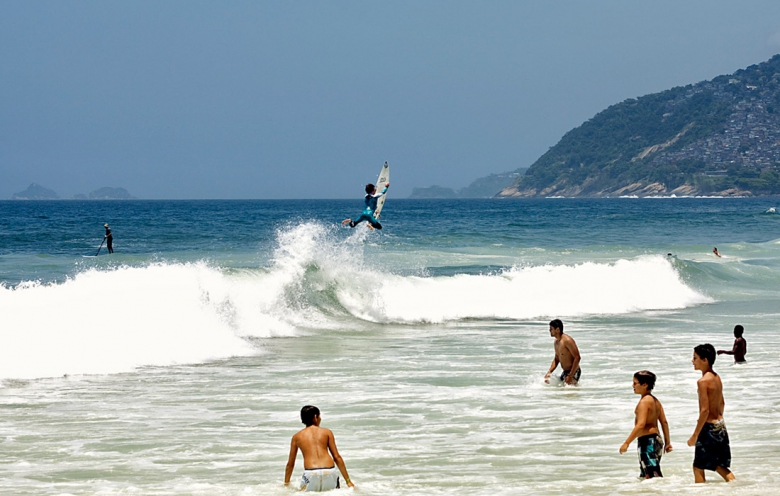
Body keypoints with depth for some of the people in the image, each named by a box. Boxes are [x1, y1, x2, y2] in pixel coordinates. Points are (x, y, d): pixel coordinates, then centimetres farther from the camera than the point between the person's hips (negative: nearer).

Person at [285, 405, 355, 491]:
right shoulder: (327, 432, 15)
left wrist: (286, 484, 33)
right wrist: (348, 481, 14)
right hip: (330, 473, 0)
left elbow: (290, 464, 21)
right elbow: (337, 457, 12)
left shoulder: (297, 437, 18)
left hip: (311, 474, 0)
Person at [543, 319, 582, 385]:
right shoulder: (556, 342, 10)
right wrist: (549, 372, 9)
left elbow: (577, 358, -23)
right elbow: (556, 359, 22)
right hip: (565, 372, 9)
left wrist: (570, 376, -25)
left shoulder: (567, 340, -19)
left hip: (573, 372, -9)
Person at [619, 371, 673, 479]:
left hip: (646, 440, -10)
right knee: (644, 476, 17)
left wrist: (626, 443, -24)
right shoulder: (655, 401, 14)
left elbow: (641, 425, -23)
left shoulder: (644, 402, -14)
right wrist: (667, 442, 20)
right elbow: (664, 422, 16)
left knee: (653, 475, -13)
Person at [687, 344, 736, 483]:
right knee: (719, 466, 20)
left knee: (698, 468, 3)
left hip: (709, 428, -9)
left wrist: (695, 435, -18)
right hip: (721, 426, 9)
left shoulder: (703, 381, -18)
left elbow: (705, 410, -22)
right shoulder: (717, 378, 9)